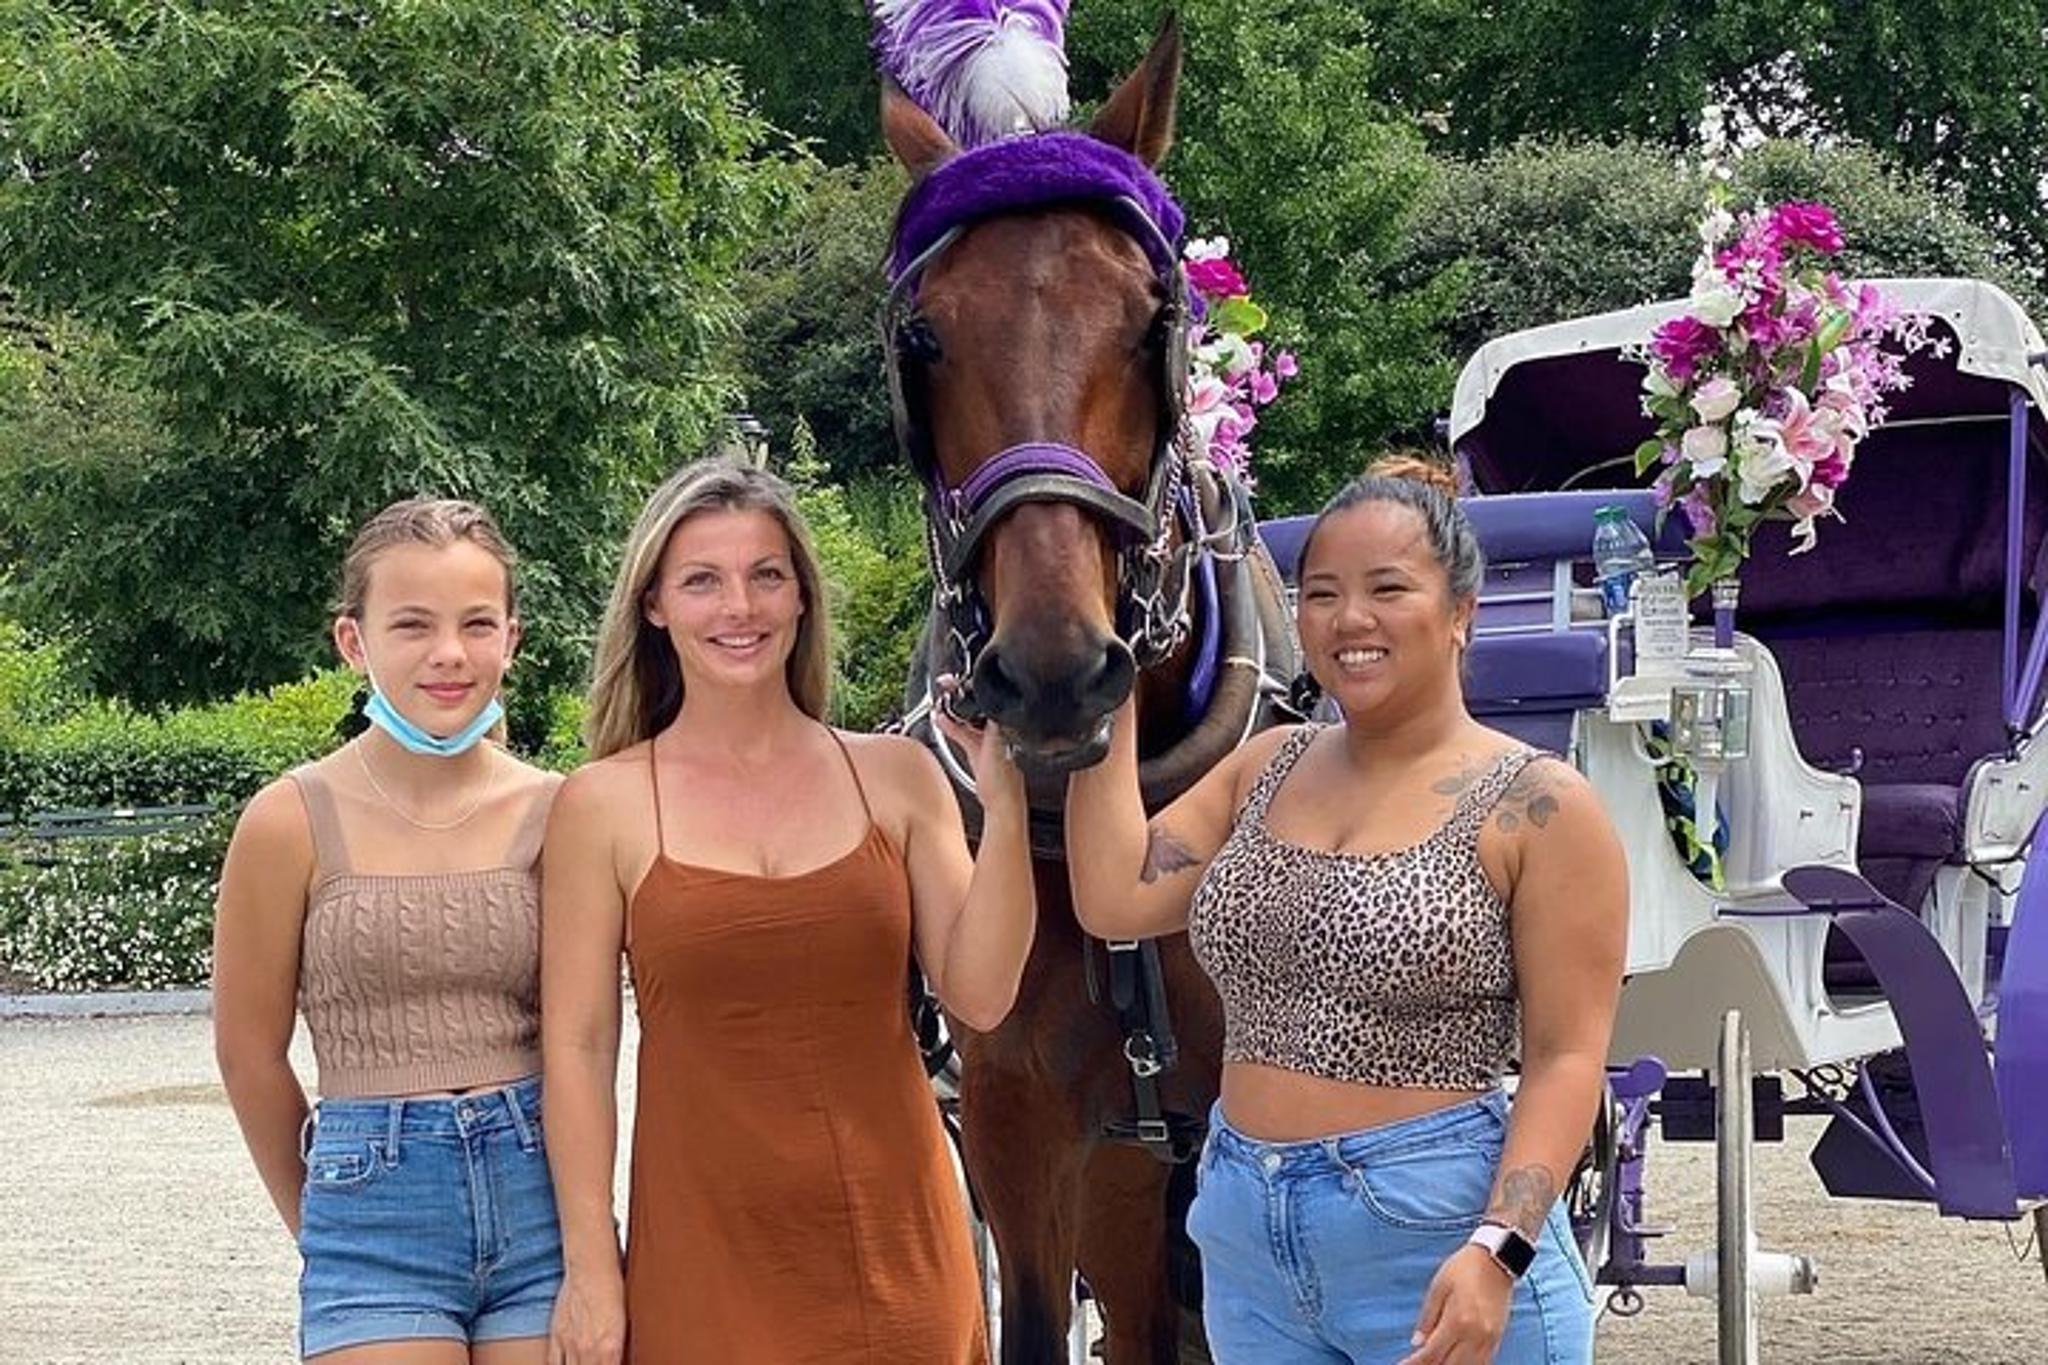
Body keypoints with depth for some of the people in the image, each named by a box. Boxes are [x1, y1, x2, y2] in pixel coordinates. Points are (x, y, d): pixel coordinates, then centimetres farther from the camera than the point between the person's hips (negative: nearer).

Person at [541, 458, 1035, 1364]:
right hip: (707, 1250, -1)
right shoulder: (604, 805, -2)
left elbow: (980, 997, -2)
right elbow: (578, 1049, -1)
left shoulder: (894, 775, 3)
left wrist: (1004, 804, -11)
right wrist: (589, 1270, -5)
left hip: (893, 1239, 2)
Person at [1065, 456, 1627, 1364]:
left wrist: (1499, 1250, -23)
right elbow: (1114, 900, 1)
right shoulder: (1265, 771, 10)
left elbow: (1567, 1056, -12)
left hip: (1436, 1233, -5)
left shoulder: (1536, 806, -8)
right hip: (1246, 1236, 6)